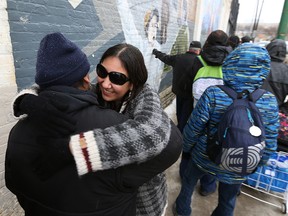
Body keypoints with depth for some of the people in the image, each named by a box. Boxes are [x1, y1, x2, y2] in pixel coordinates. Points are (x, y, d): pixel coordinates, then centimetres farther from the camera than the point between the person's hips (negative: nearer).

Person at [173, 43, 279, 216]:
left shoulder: (213, 94, -25)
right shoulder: (270, 102, -16)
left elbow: (193, 128, -16)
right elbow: (269, 144, -7)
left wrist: (186, 147, 4)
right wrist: (257, 164, 12)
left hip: (204, 157, -1)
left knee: (189, 182, 29)